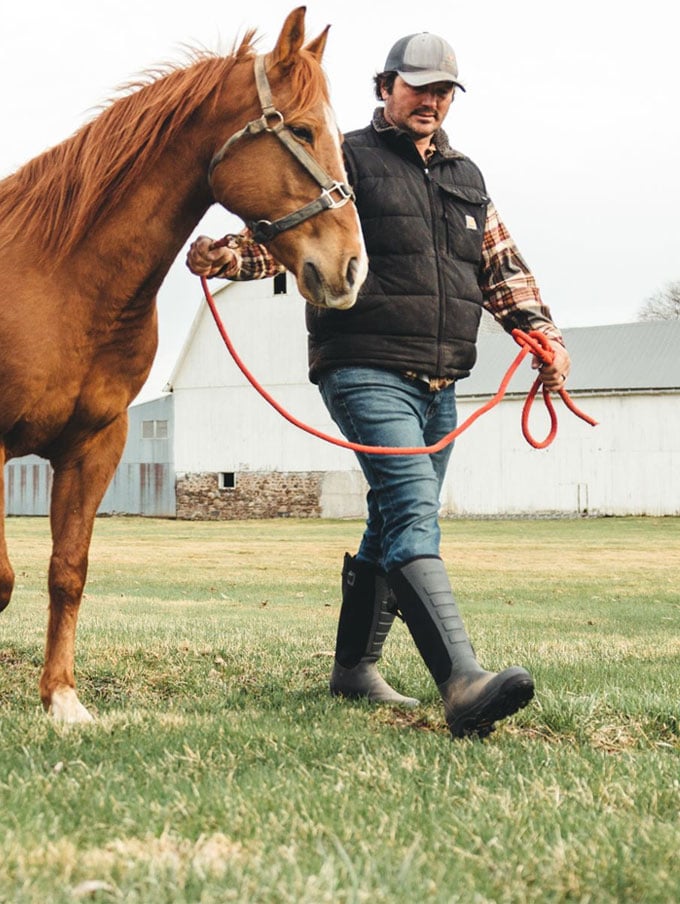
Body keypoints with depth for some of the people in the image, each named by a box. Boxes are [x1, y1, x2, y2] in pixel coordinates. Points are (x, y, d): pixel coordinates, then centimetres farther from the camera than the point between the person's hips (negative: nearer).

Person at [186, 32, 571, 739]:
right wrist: (228, 256, -28)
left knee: (395, 526, 15)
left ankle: (354, 666, 30)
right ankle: (462, 682, -37)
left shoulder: (466, 177, 21)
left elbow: (502, 267, 23)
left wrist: (541, 330, 9)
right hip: (368, 374, -8)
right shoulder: (348, 161, 1)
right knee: (414, 513, -23)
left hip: (440, 387, 8)